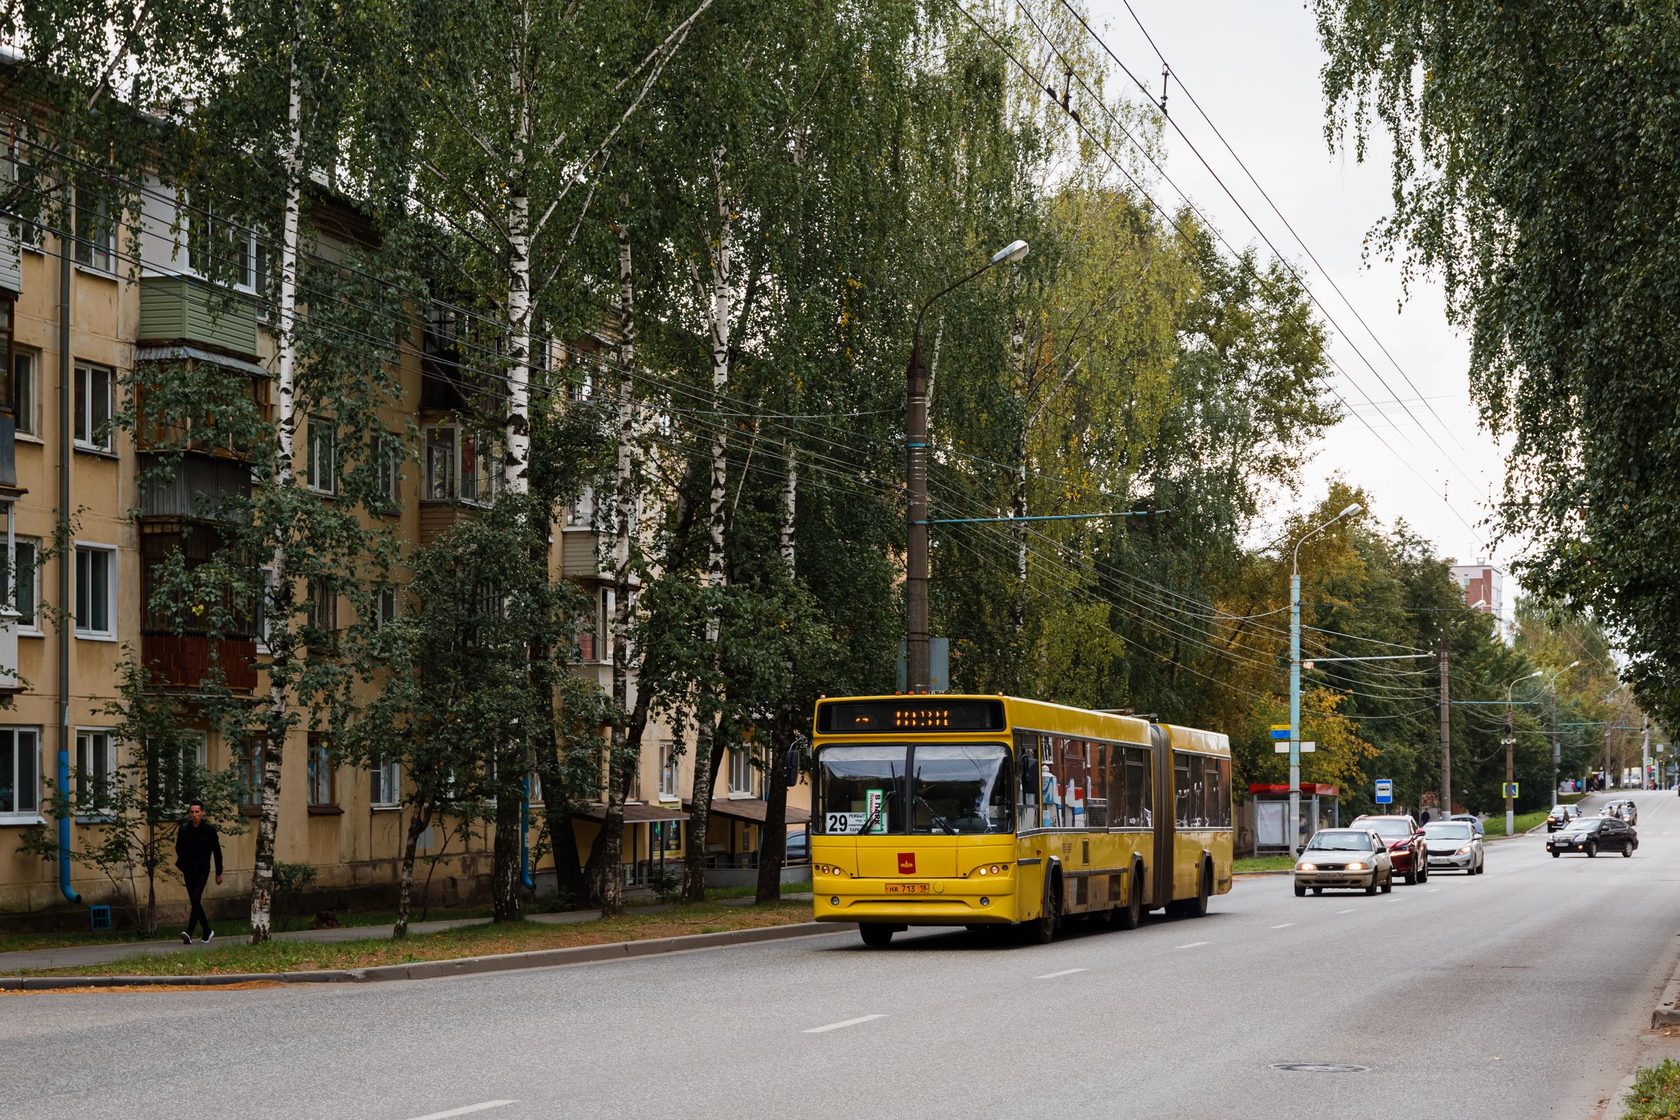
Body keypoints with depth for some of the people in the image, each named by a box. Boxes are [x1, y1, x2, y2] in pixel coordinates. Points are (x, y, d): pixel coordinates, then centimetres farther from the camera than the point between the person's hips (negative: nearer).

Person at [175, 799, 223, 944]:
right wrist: (180, 864, -5)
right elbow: (179, 848, 13)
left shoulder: (209, 829, -4)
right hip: (188, 870, 4)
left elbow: (217, 852, 2)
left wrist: (219, 873, 4)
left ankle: (189, 933, -27)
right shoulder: (183, 828, 3)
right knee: (195, 902, 9)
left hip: (202, 869, -4)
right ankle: (207, 931, 25)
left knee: (196, 899, -18)